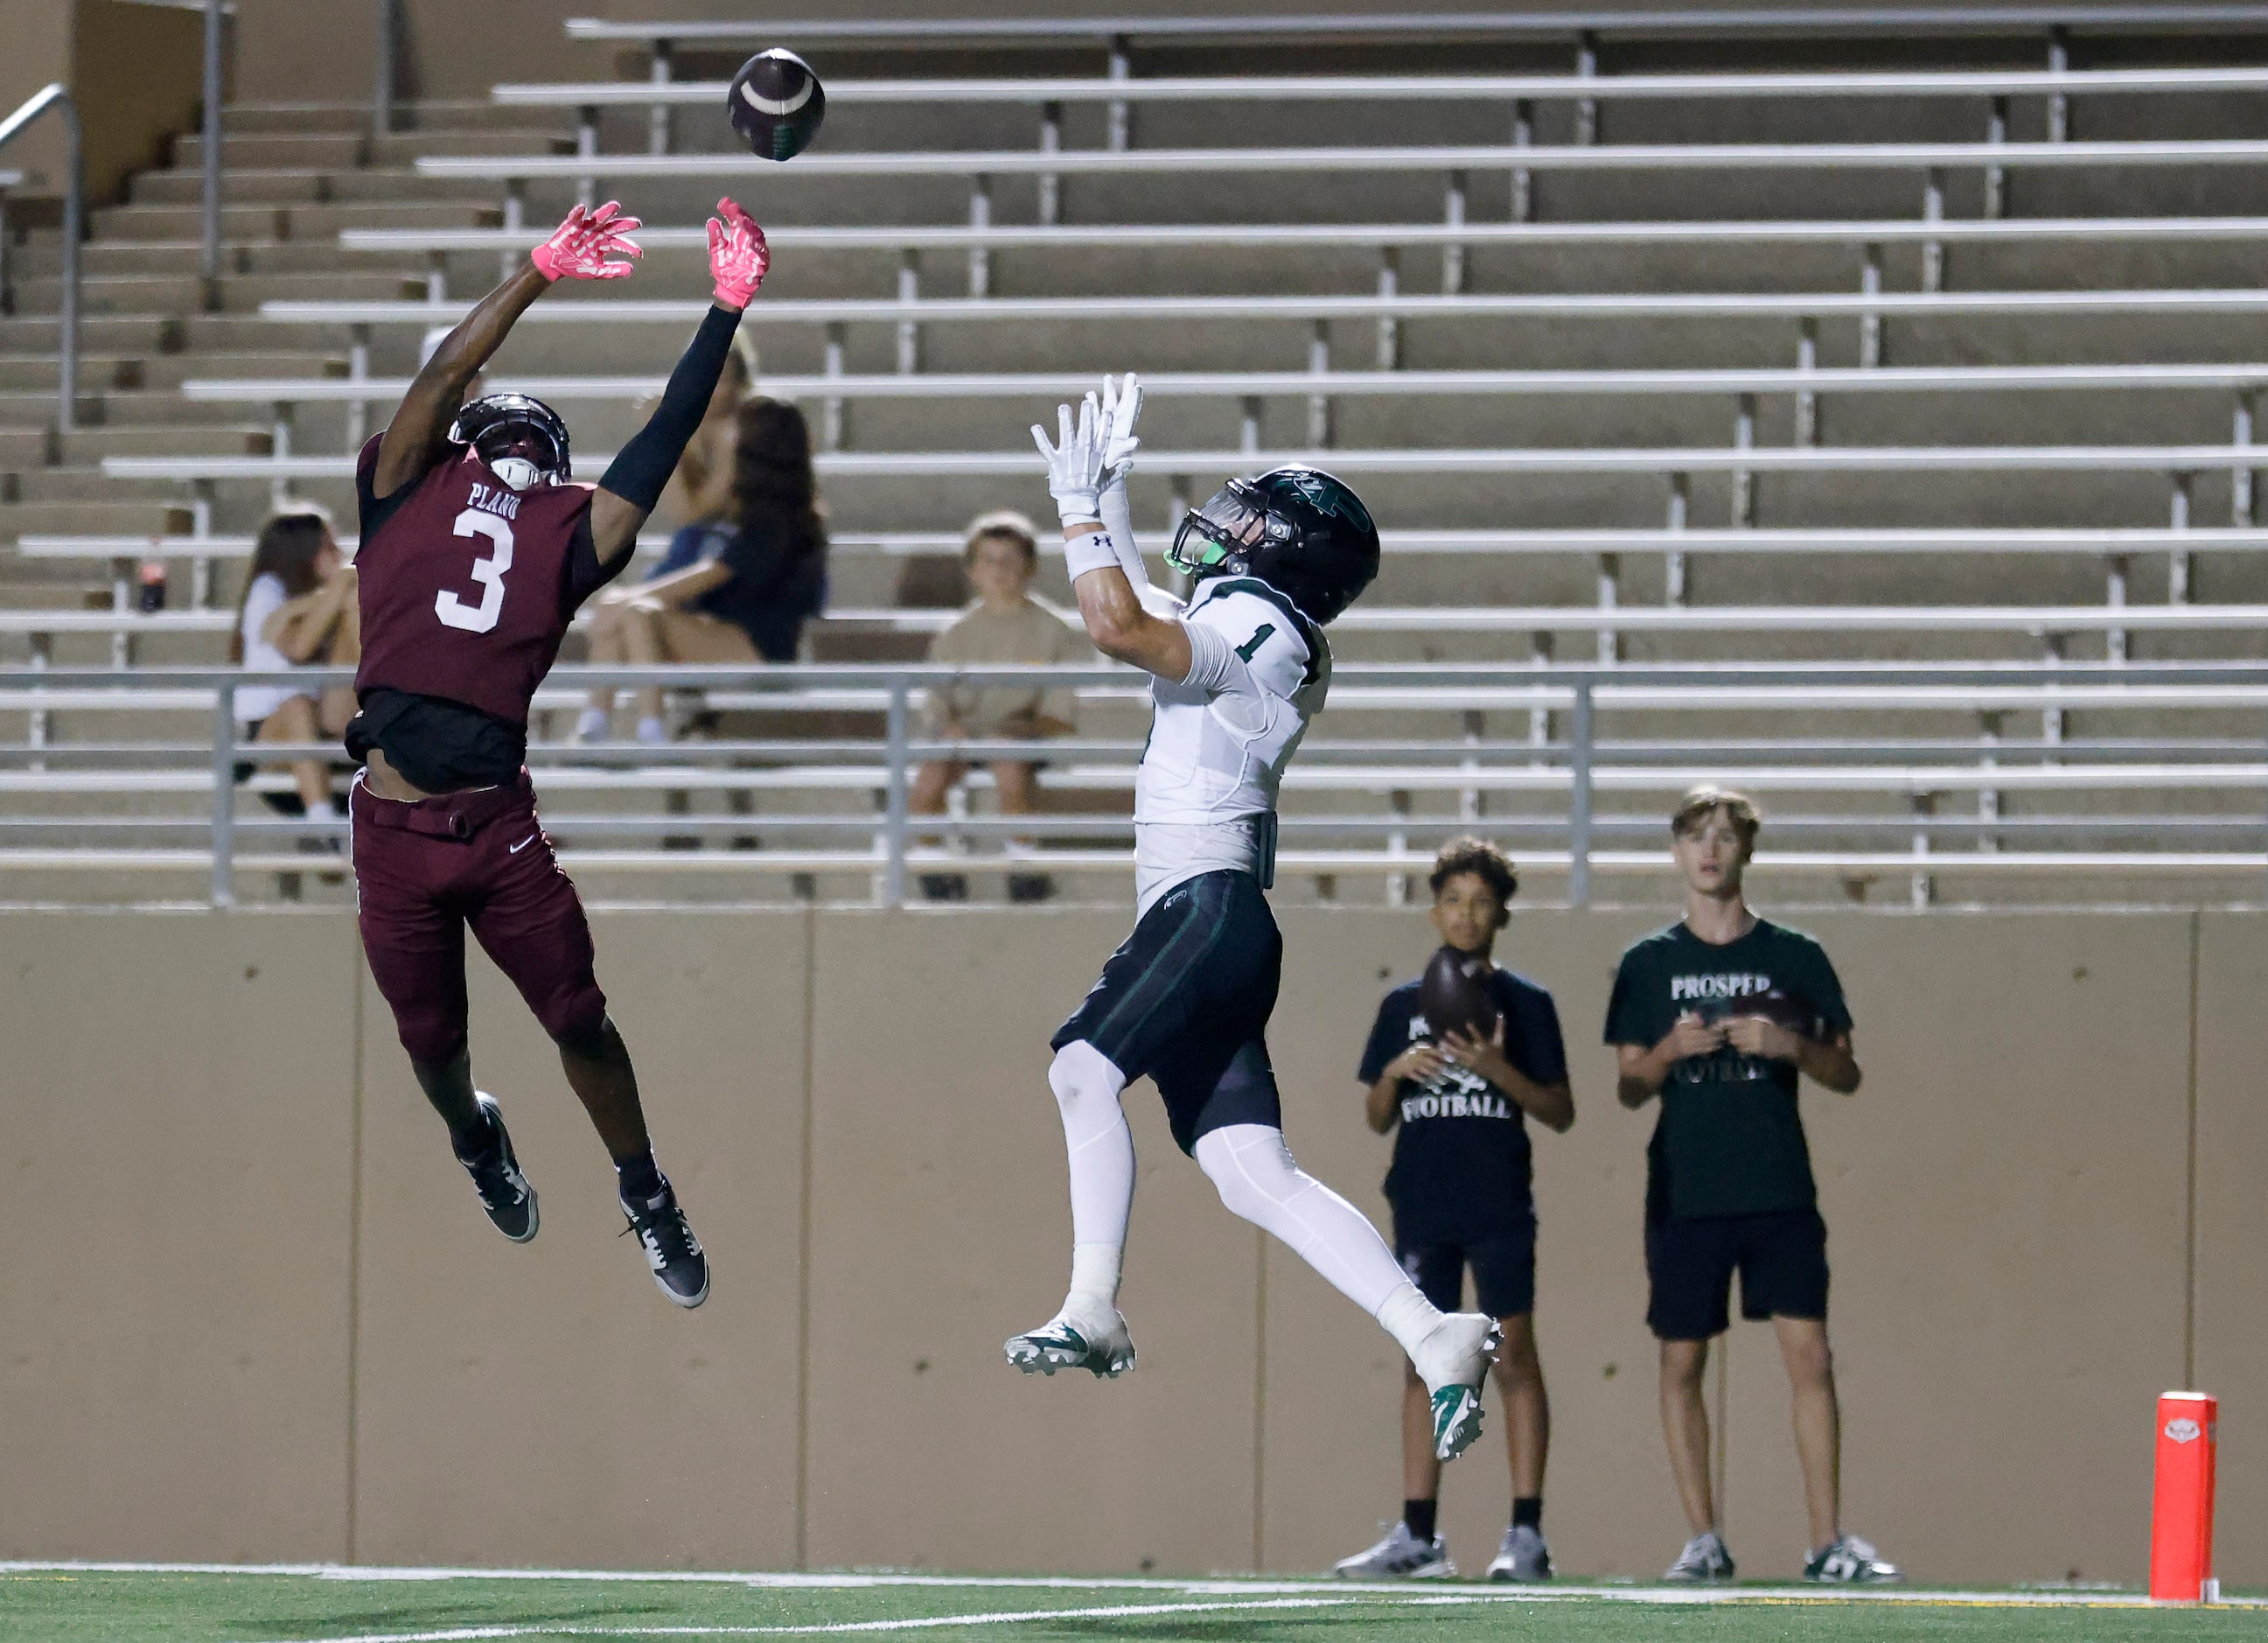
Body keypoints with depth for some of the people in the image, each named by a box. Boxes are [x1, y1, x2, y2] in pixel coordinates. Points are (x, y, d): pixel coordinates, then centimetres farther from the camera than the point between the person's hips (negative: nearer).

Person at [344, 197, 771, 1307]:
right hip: (394, 833, -1)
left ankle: (647, 1201, 24)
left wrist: (727, 311, 0)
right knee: (432, 1043, 13)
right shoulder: (410, 490, 7)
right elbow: (445, 375, -3)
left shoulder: (567, 532, 9)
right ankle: (477, 1144, 46)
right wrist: (540, 275, -8)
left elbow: (665, 437, 5)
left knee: (581, 1020, 5)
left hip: (499, 827, 1)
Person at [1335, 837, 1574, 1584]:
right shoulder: (1403, 1006, 11)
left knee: (1513, 1354, -6)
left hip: (1500, 1208, -3)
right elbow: (1376, 1118, 14)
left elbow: (1560, 1112, 1)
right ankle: (1417, 1536, 7)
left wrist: (1498, 1070, -14)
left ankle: (1526, 1533, -5)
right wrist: (1395, 1074, -7)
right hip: (1423, 1207, 3)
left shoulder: (1526, 1004, 3)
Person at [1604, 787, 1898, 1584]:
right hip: (1683, 1195, 1)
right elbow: (1629, 1087, 8)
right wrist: (1671, 1050, -13)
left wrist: (1790, 1045, -12)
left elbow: (1845, 1073, 8)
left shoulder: (1795, 957, 6)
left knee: (1809, 1354, -8)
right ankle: (1703, 1540, 10)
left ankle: (1828, 1541, -5)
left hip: (1780, 1193, -1)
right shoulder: (1649, 964, 7)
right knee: (1681, 1361, 2)